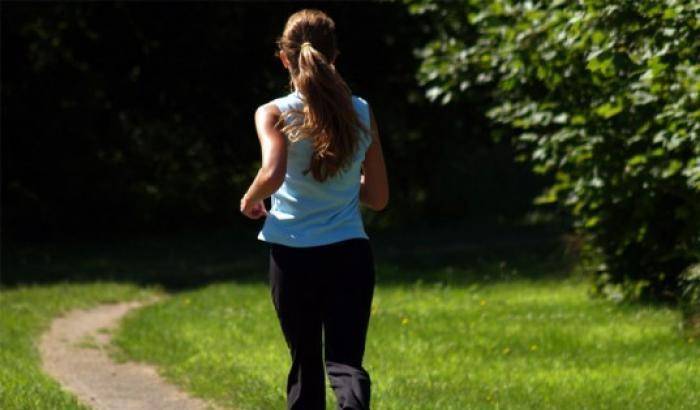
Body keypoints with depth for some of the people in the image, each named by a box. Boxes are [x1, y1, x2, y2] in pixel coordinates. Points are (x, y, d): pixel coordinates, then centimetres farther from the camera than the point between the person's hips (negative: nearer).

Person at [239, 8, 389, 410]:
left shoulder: (274, 114, -5)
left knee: (305, 362, 13)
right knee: (345, 360, -3)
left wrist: (251, 200, -2)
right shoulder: (361, 112, 4)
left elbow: (272, 174, -23)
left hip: (293, 256, -1)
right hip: (350, 254, 1)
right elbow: (378, 196, 10)